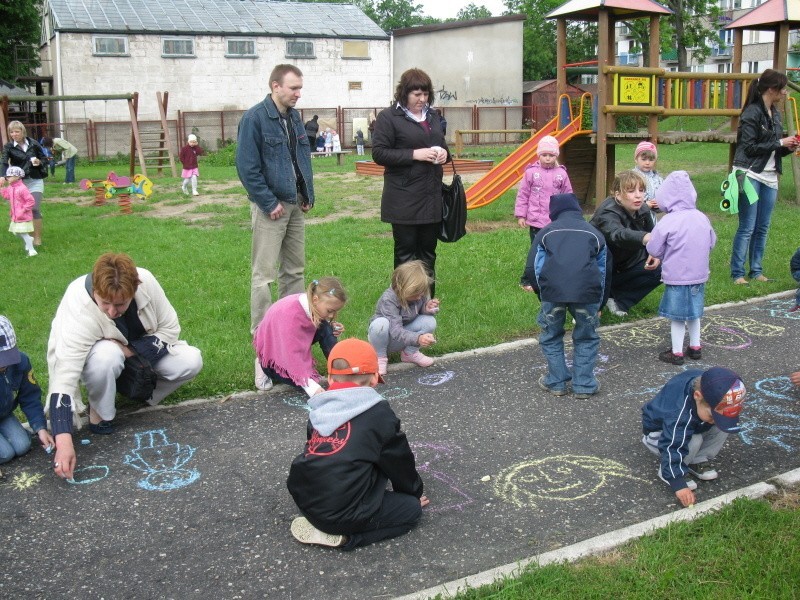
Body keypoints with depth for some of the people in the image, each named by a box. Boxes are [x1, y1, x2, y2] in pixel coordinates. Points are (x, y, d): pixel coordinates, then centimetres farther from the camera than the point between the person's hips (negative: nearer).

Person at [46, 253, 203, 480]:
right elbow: (64, 378, -41)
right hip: (96, 356, -3)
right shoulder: (77, 312, -37)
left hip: (140, 350, 3)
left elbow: (170, 328, -14)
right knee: (107, 357, -39)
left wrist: (129, 350, -28)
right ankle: (100, 412, -10)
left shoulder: (146, 281, -29)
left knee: (191, 361, -19)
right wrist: (64, 442, -49)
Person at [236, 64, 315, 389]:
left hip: (296, 204, 8)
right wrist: (269, 203, -17)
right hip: (271, 207, -8)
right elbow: (247, 167, -15)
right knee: (264, 274, -5)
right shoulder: (255, 118, -12)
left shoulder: (294, 117, 11)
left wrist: (308, 194, 10)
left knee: (295, 270, 14)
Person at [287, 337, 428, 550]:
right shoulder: (379, 413, -4)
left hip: (306, 503, 7)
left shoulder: (318, 411, 11)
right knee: (412, 508, 13)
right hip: (343, 514, -7)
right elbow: (399, 462, 8)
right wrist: (414, 492, 29)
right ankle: (343, 537, -3)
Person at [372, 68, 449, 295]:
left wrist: (444, 153, 2)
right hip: (404, 198, -6)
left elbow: (442, 144, 27)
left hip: (432, 196, 6)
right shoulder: (388, 117, -5)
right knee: (406, 251, 1)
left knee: (428, 250, 11)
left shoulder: (432, 116, 15)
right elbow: (379, 153, -11)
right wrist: (414, 154, -19)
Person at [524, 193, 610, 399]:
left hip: (552, 290, -1)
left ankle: (556, 383, 26)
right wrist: (600, 304, 36)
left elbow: (531, 269, 16)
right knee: (587, 338, 20)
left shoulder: (546, 232, 23)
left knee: (551, 336, 20)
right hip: (588, 291, 1)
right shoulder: (594, 233, 26)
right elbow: (606, 270, 27)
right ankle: (584, 385, 22)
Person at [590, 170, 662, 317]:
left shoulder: (643, 211, -10)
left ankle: (617, 299, 0)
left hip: (625, 265, 7)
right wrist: (644, 238, -73)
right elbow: (618, 234, -53)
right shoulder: (607, 214, -31)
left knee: (658, 270, -11)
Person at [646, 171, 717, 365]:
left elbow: (654, 250, -12)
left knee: (677, 316, 5)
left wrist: (658, 256, 10)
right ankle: (695, 347, 31)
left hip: (677, 276, -6)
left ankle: (676, 353, 14)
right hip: (699, 274, 6)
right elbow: (712, 242, 13)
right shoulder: (702, 218, 0)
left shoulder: (667, 222, -19)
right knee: (693, 312, 20)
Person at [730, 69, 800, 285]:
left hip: (769, 177, 8)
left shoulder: (775, 114, 13)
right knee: (747, 227, -6)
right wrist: (779, 143, -12)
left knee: (762, 228, 9)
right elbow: (750, 147, -16)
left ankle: (756, 271, 16)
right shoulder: (752, 113, -11)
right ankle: (737, 273, 1)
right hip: (750, 175, -8)